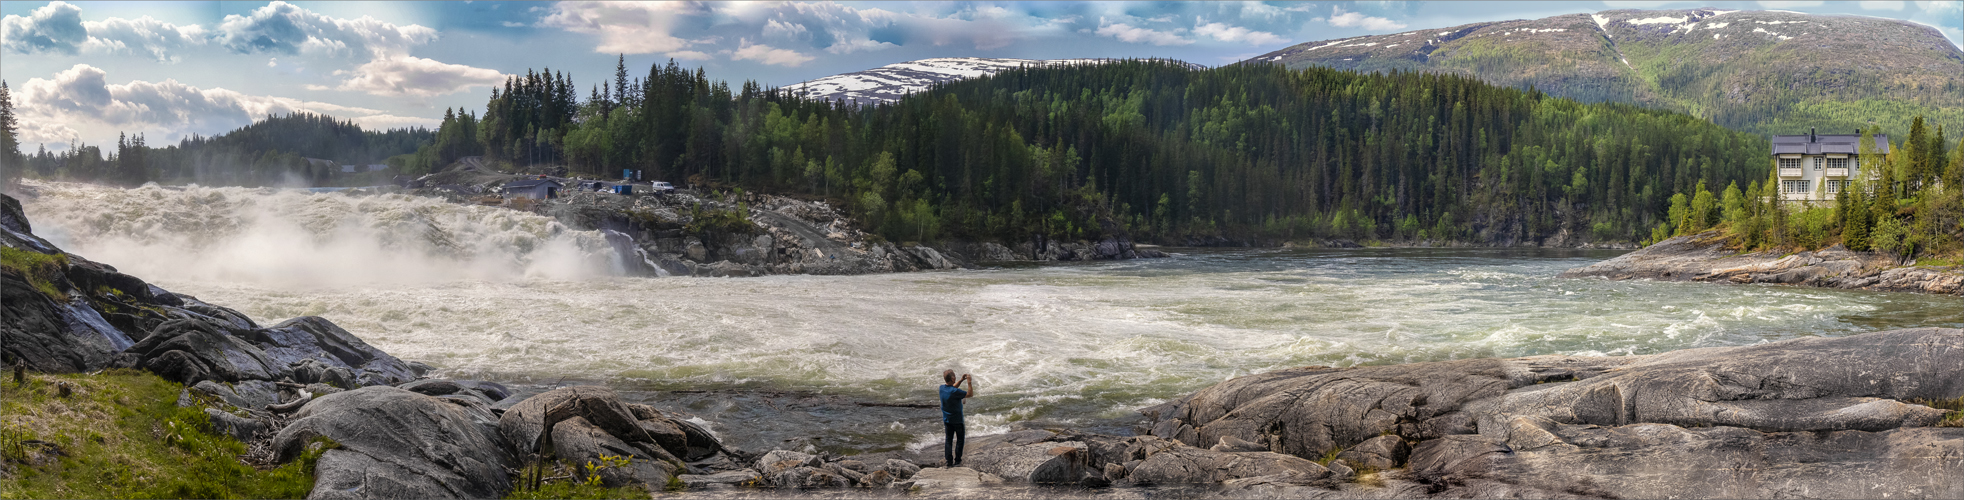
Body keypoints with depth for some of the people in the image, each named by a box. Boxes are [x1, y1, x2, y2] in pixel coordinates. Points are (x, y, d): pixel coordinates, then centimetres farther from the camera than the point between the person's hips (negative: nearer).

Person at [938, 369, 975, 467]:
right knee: (960, 440, 10)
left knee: (948, 440, 13)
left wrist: (961, 380, 7)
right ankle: (957, 461, 10)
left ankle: (949, 461, 14)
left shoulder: (942, 388, -7)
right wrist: (969, 383, -12)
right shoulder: (955, 392, -28)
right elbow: (970, 394, -18)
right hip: (957, 420, -6)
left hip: (947, 420, 6)